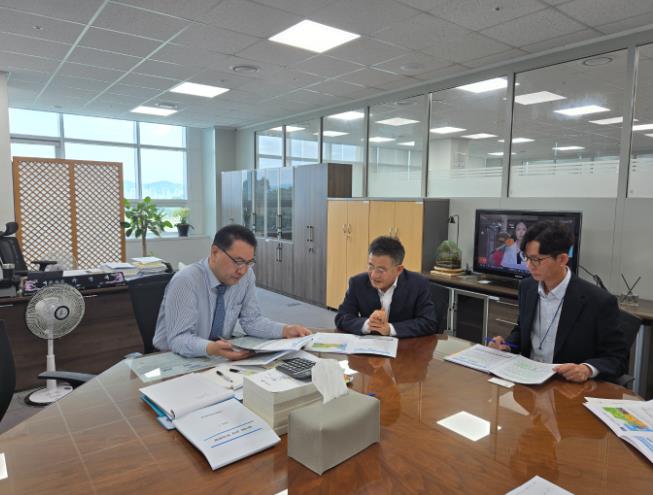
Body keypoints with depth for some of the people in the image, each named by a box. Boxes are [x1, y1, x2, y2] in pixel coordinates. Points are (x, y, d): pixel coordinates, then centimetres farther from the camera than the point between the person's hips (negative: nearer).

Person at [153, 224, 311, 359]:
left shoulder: (247, 276, -7)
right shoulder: (185, 281, -23)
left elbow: (252, 320, 0)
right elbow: (178, 338, -25)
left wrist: (286, 330, -15)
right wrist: (211, 348, -43)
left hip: (221, 354, 4)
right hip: (176, 359, -4)